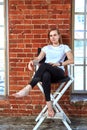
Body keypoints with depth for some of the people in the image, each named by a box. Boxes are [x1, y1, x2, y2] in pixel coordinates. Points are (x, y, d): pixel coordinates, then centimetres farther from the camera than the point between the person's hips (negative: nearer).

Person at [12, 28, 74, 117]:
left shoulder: (65, 47, 19)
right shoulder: (46, 48, 26)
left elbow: (71, 60, 4)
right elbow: (39, 58, 9)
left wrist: (59, 64, -11)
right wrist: (33, 61, -15)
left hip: (59, 72, -2)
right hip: (47, 72, 2)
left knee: (44, 65, -37)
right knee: (45, 76, -41)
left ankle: (28, 88, -49)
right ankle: (49, 106, -44)